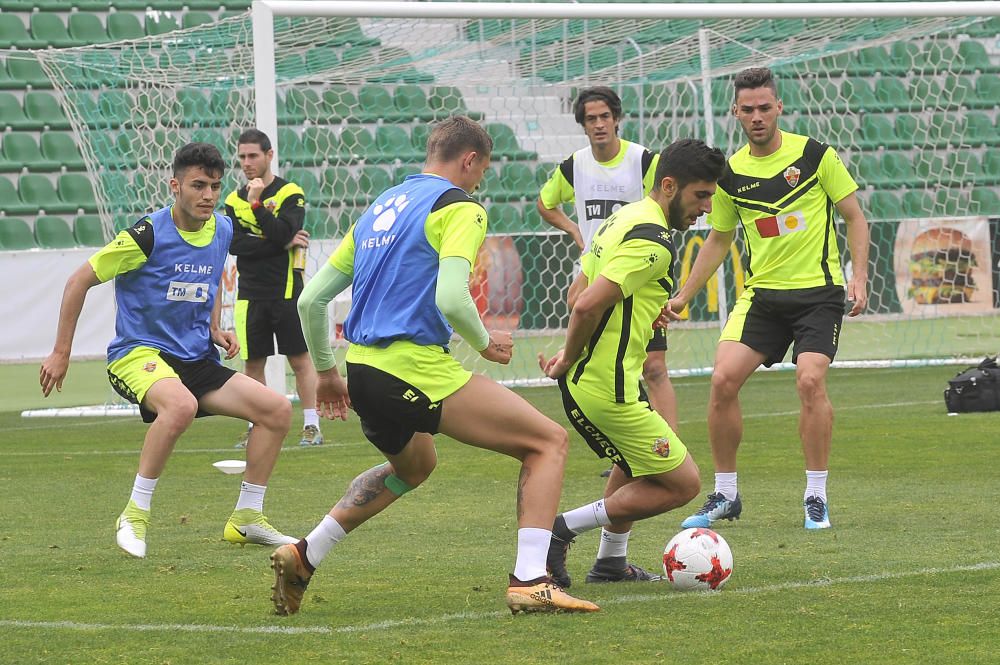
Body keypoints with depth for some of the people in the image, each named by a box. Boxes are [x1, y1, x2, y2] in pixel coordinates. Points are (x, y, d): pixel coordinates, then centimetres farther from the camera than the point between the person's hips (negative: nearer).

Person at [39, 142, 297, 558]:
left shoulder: (221, 231, 6)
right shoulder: (148, 234, -15)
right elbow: (80, 281, -7)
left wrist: (214, 329, 9)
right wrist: (61, 353, -6)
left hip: (196, 360, 7)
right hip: (138, 353, -7)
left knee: (277, 410, -4)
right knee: (181, 405, -40)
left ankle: (246, 519, 10)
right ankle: (134, 516, -26)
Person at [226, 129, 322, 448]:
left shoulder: (290, 194, -2)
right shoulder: (234, 200, 8)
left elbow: (283, 232, -17)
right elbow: (234, 244, -6)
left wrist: (257, 204, -22)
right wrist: (282, 243, -12)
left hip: (286, 290, -4)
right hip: (251, 295, 4)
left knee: (300, 359, -2)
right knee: (252, 363, 5)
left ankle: (311, 425, 1)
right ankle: (256, 427, 12)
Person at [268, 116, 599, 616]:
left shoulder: (379, 209, 20)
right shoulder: (459, 207, -4)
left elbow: (311, 299, 19)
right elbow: (450, 298, -20)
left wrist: (326, 371, 30)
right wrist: (484, 343, -1)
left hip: (363, 370, 8)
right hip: (418, 370, -8)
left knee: (413, 466, 37)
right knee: (548, 442, -1)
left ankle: (303, 556, 31)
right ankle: (529, 581, -15)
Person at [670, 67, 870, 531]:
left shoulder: (815, 155, -5)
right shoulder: (730, 174, 5)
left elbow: (854, 217, 3)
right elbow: (718, 240, 19)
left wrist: (859, 278, -8)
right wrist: (683, 296, 15)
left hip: (819, 289, -3)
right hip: (761, 293, 3)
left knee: (810, 380, -21)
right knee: (723, 379, -12)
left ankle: (816, 498, -6)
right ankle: (725, 495, 3)